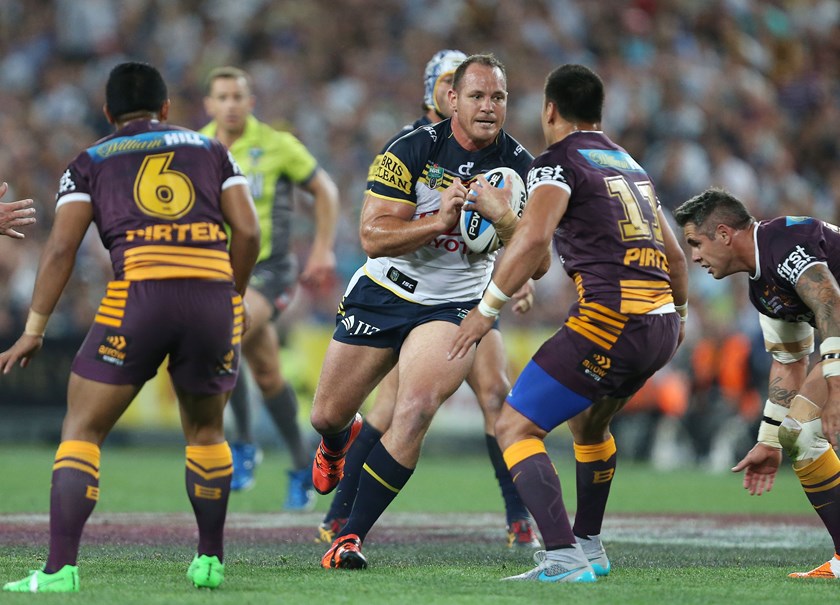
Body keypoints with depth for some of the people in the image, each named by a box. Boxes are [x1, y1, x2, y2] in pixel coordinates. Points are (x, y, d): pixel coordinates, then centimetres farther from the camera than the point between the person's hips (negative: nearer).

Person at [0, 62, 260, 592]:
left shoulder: (90, 162, 18)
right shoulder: (210, 150, 24)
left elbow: (62, 247, 7)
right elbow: (248, 232, 12)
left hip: (139, 291, -2)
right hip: (214, 292, 2)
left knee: (82, 431, 5)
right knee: (206, 429, 25)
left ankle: (61, 569, -9)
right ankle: (211, 561, 26)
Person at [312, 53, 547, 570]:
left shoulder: (520, 167, -8)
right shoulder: (413, 150, -14)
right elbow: (372, 237, -18)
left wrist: (502, 216, -29)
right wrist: (439, 220, -31)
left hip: (454, 308, -1)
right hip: (383, 294, 1)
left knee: (416, 410, -24)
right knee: (327, 415, 10)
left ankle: (352, 537, -15)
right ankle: (340, 441, 52)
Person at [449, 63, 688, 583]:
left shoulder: (559, 161, -1)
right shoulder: (631, 164, 23)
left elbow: (534, 236, -19)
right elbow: (674, 254, 30)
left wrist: (488, 307, -15)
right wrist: (679, 313, 47)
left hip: (610, 321, -8)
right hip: (661, 322, 8)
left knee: (515, 427, -6)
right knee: (588, 421, 32)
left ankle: (564, 557, -21)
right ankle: (589, 544, 38)